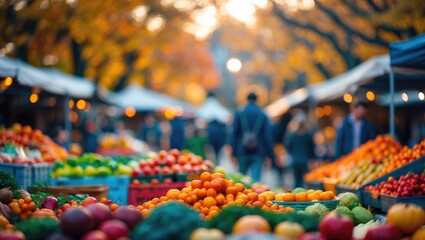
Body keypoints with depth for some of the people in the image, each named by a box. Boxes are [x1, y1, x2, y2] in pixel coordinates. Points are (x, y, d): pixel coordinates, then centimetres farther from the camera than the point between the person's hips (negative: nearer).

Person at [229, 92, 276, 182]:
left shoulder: (239, 114, 1)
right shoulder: (263, 115, 1)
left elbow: (234, 133, -1)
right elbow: (267, 136, -2)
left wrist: (233, 152, 1)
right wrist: (270, 156, 2)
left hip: (242, 151, 1)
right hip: (258, 152, -1)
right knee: (255, 179, -4)